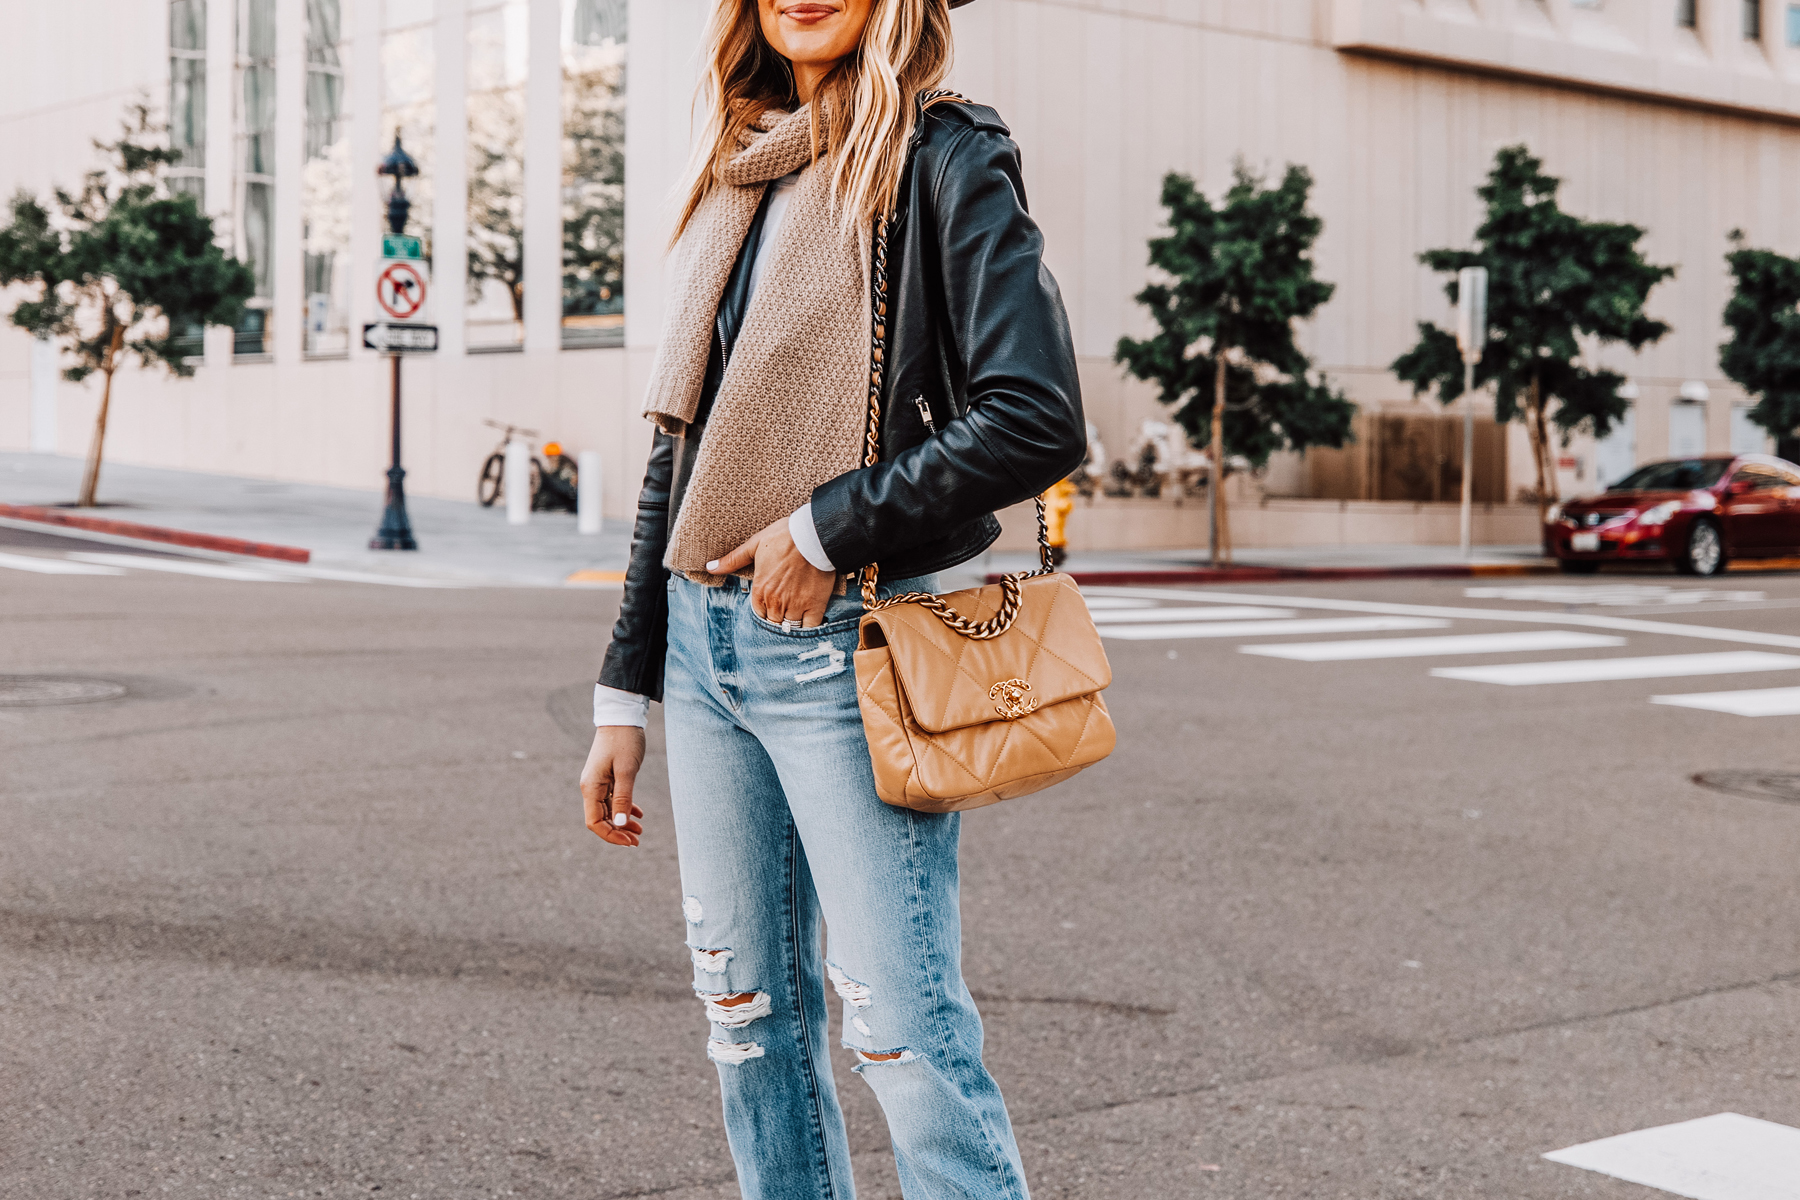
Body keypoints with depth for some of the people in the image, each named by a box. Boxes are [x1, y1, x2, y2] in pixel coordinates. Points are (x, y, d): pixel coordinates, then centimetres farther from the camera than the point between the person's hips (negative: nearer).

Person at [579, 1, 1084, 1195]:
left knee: (904, 1028, -6)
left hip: (844, 644, -7)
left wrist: (823, 526, -12)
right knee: (749, 1012, 12)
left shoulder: (941, 158, -6)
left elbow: (1038, 421, -17)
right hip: (706, 639, 7)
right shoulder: (738, 180, 15)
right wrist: (625, 692, 15)